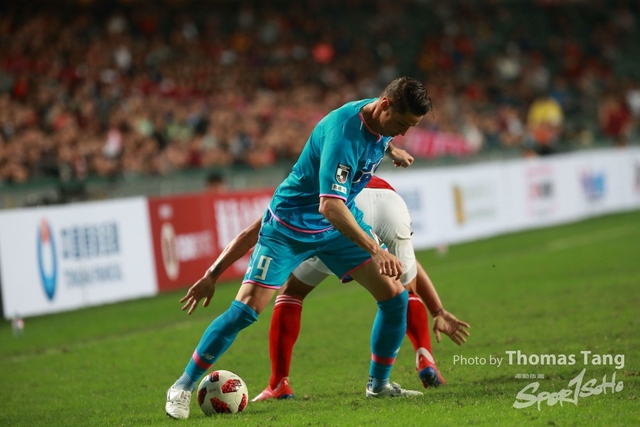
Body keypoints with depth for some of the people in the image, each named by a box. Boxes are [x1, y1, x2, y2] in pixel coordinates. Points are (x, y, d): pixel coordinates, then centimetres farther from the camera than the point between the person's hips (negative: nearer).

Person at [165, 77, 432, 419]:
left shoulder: (380, 117, -8)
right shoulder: (344, 133, -34)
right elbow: (330, 206, -44)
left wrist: (390, 149, 33)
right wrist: (375, 249, -50)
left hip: (341, 222, 7)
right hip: (289, 226, -7)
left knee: (395, 296, -4)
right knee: (246, 309, -13)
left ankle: (379, 384, 13)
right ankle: (183, 386, 1)